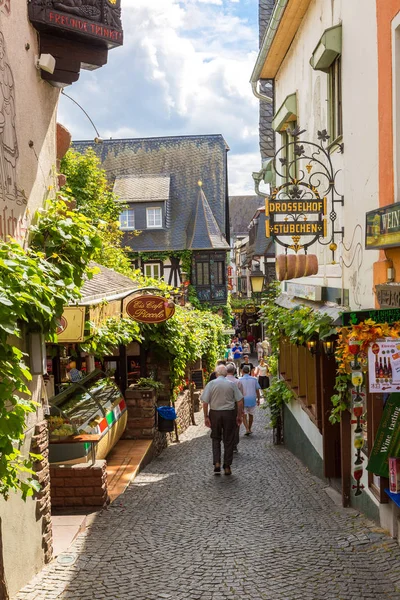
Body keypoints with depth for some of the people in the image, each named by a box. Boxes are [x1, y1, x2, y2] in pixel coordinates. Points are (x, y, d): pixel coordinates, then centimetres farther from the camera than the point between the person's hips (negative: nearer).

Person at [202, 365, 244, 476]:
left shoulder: (211, 384, -5)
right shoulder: (231, 384, -2)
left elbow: (205, 402, -8)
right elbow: (240, 401, -3)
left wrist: (206, 417, -1)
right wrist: (239, 416, 6)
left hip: (214, 413, 0)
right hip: (229, 413, 0)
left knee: (216, 439, 15)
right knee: (228, 441, 10)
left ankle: (217, 463, 4)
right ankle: (227, 467, 14)